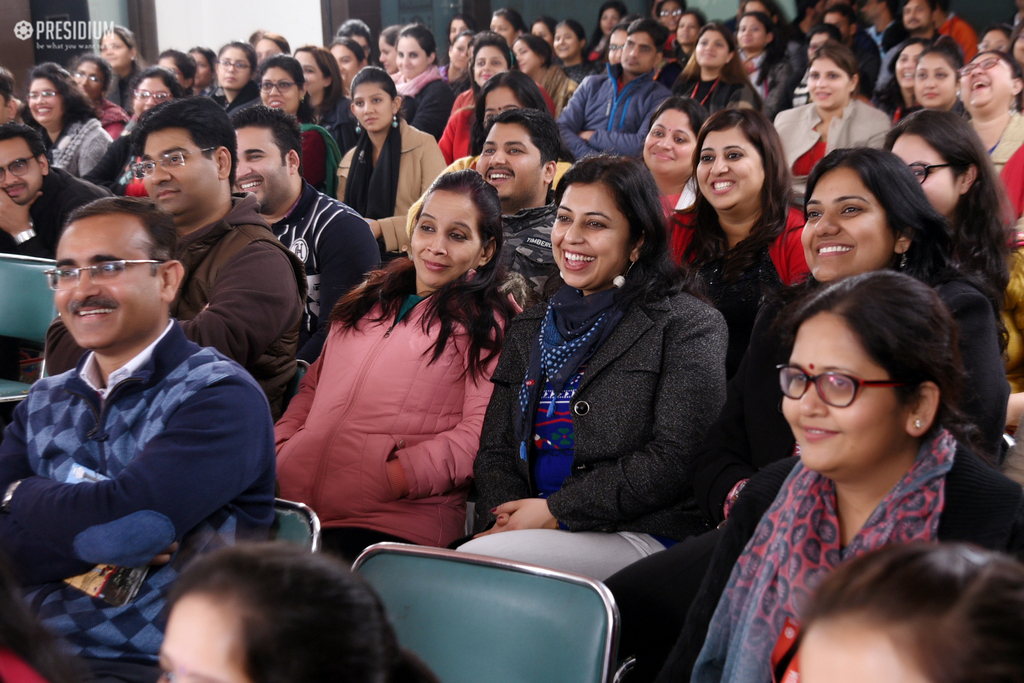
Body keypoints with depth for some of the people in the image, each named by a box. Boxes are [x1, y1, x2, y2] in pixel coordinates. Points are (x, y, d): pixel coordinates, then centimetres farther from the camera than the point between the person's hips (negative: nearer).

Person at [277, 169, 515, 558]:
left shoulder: (488, 323, 8)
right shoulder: (366, 303, 27)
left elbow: (480, 434, -4)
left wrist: (395, 477, -14)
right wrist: (276, 448, 11)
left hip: (397, 518, -5)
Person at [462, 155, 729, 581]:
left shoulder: (689, 325, 1)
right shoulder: (530, 329, 20)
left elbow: (674, 459, -9)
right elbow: (495, 451, 16)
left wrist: (556, 510, -12)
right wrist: (503, 516, -7)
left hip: (640, 535, -5)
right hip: (531, 527, 5)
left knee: (474, 562, -29)